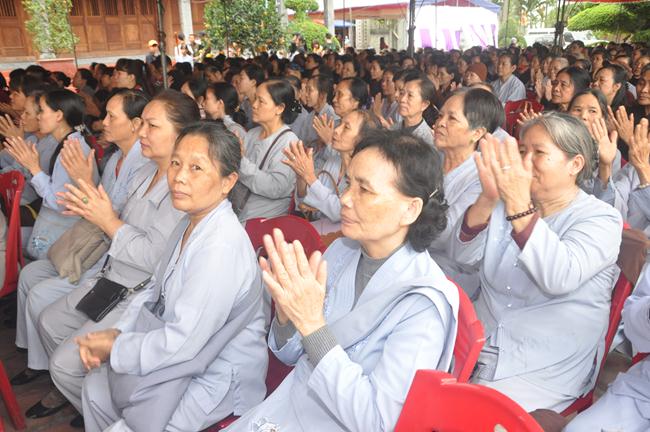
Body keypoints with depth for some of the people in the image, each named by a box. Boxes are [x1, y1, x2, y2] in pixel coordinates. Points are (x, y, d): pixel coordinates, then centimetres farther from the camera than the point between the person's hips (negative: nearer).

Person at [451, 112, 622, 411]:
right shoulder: (509, 203, 9)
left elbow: (559, 278, -26)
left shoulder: (602, 219, -5)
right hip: (476, 345, 5)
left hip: (543, 372, -4)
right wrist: (487, 198, -22)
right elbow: (463, 257, -6)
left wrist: (519, 205, -35)